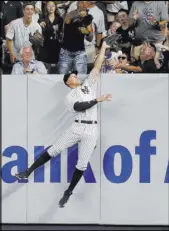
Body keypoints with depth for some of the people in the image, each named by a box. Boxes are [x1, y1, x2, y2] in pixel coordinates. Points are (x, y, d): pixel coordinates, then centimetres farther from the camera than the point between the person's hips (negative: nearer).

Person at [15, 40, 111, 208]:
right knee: (54, 150, -2)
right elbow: (79, 107, -15)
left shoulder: (89, 85, 16)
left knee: (82, 164, 1)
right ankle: (28, 172, 8)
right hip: (76, 128, -2)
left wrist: (103, 48, 9)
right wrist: (98, 100, -17)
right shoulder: (69, 97, 6)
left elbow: (97, 66, 11)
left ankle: (68, 192, 13)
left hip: (91, 130, 2)